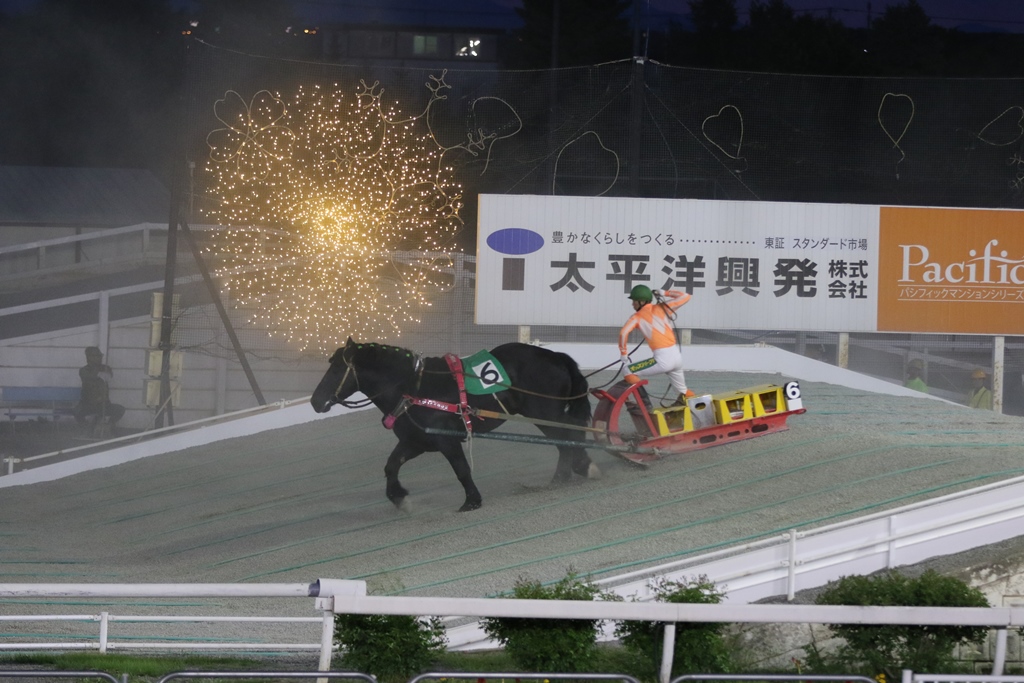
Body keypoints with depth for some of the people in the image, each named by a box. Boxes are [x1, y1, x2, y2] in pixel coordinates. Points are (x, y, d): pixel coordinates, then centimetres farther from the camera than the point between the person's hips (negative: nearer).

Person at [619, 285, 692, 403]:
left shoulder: (637, 317, 2)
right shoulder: (662, 308, 12)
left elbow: (623, 332, -13)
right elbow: (685, 296, 20)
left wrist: (623, 355, -3)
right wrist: (665, 294, 26)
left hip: (663, 361, -6)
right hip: (677, 357, 6)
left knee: (629, 371, 4)